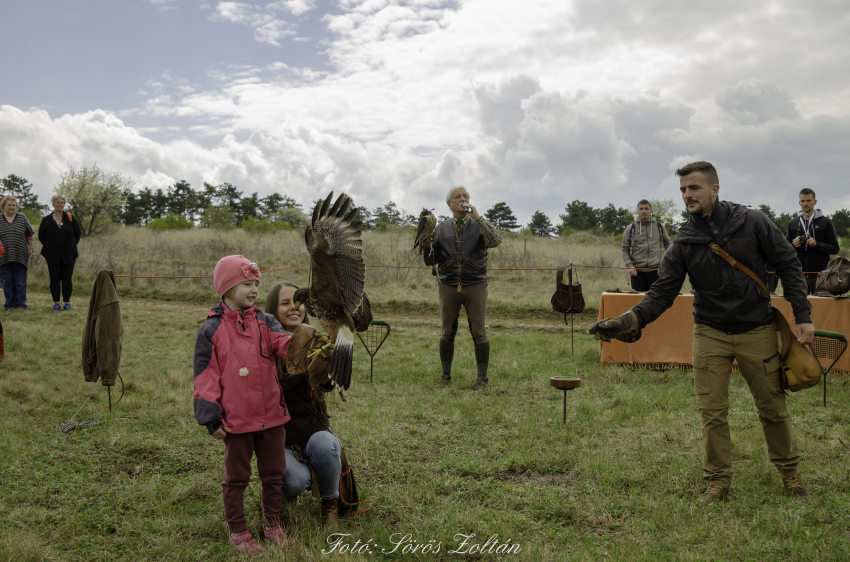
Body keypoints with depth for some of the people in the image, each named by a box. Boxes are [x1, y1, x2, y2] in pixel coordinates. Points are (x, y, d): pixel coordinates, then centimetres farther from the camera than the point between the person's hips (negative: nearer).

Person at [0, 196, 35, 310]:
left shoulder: (22, 218, 5)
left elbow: (29, 236, 9)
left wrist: (31, 250, 7)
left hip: (20, 257, -1)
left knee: (20, 282, 3)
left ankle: (20, 304, 11)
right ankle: (10, 304, 14)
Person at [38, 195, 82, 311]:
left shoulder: (70, 219, 2)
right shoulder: (47, 220, 1)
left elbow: (78, 233, 13)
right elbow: (41, 236, 11)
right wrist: (49, 247, 11)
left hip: (68, 255, 0)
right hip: (53, 255, 0)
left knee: (67, 279, 2)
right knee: (54, 279, 1)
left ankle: (67, 302, 10)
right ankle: (56, 303, 9)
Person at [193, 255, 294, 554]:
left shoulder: (264, 322, 4)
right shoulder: (211, 330, -5)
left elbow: (284, 342, -13)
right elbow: (205, 375, -5)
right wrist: (211, 417, -9)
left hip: (271, 415, 3)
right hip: (236, 419, -3)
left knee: (274, 473, 14)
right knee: (236, 477, 12)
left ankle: (272, 523, 33)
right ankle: (236, 530, 29)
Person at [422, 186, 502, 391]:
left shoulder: (480, 226, 2)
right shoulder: (441, 229, 7)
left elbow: (496, 241, -20)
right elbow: (430, 261, 6)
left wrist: (477, 217, -22)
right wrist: (426, 247, -16)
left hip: (475, 287, -1)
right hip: (448, 287, 2)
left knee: (479, 333, 0)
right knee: (447, 333, 5)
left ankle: (482, 377, 9)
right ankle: (446, 375, 17)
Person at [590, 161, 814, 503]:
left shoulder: (752, 222, -7)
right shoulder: (684, 243, -4)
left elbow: (787, 265, 1)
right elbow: (663, 292, -8)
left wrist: (802, 315, -5)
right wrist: (630, 321, -25)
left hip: (757, 331, -1)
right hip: (710, 333, 1)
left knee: (773, 407, 9)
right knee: (712, 412, -1)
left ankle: (790, 473, 31)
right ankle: (718, 480, 15)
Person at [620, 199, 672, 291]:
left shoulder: (659, 227, 9)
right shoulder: (630, 229, 4)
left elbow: (667, 243, 23)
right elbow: (624, 249, 6)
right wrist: (629, 265, -8)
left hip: (655, 270, 1)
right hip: (637, 271, -1)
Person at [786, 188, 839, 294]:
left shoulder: (825, 222, 4)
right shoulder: (793, 223, 13)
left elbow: (835, 248, 1)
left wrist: (816, 244, -15)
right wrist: (793, 245, -5)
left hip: (819, 273, -2)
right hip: (799, 273, 2)